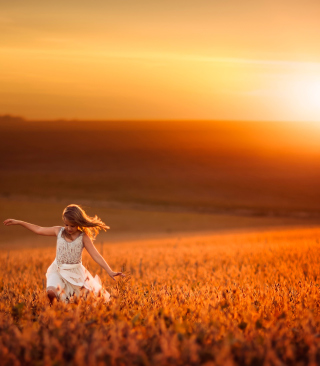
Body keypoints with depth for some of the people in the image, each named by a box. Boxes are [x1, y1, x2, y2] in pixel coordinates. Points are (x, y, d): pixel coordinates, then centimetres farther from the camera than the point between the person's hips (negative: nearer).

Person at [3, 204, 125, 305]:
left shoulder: (83, 237, -9)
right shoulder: (58, 231, 0)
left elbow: (96, 255, -14)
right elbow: (38, 230, 12)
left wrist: (110, 271, -23)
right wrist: (18, 222, 14)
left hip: (76, 273, -1)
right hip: (58, 271, 2)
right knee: (51, 291, -26)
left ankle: (96, 285, 37)